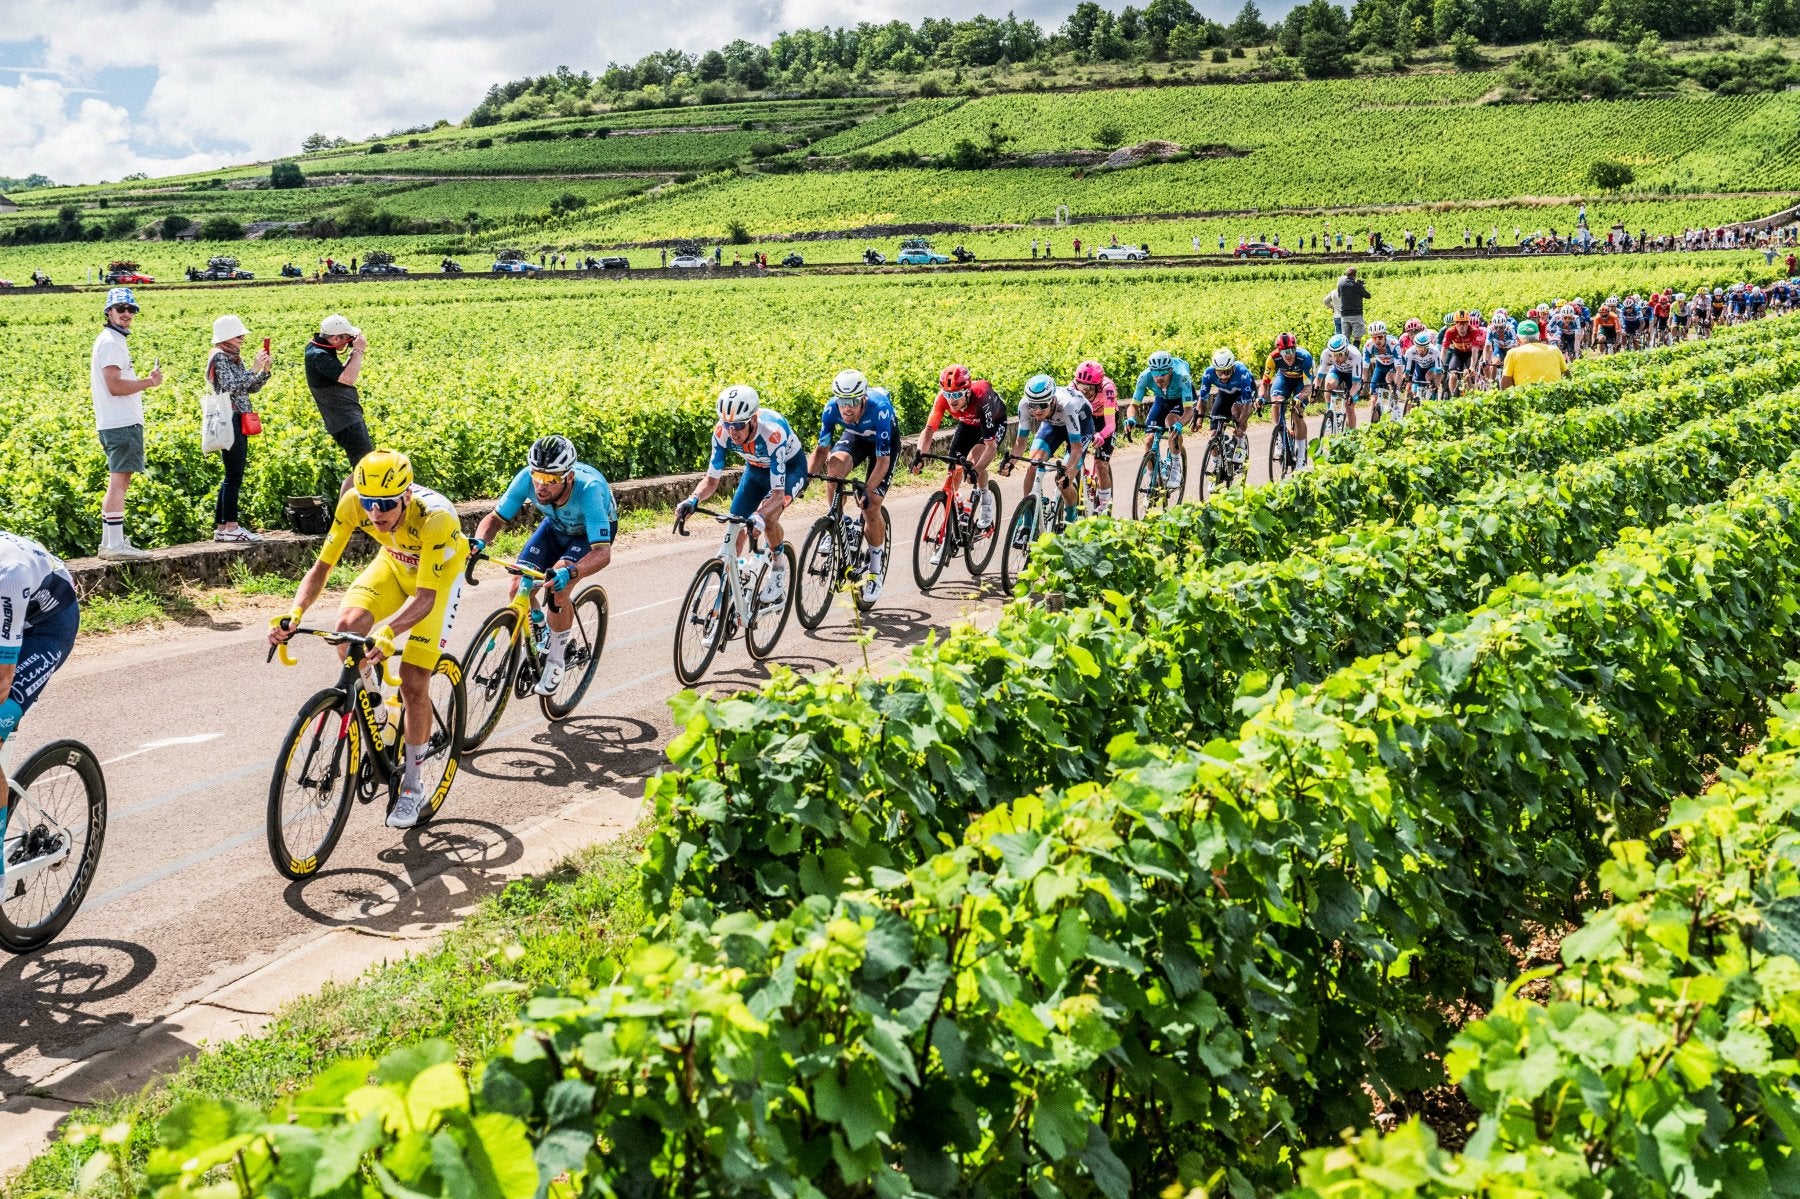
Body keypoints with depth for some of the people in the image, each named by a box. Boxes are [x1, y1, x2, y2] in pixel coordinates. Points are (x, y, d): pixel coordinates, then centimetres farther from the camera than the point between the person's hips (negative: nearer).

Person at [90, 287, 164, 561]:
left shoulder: (116, 340, 21)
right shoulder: (110, 342, -11)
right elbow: (114, 386, -20)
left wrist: (146, 380, 14)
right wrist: (149, 382, -13)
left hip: (122, 423, 11)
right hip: (122, 424, -11)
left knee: (118, 482, 16)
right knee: (118, 481, -12)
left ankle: (108, 543, 22)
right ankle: (115, 545, -14)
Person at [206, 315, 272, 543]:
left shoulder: (234, 358, 18)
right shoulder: (220, 357, -8)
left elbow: (251, 389, 18)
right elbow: (232, 387, -19)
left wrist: (264, 370, 3)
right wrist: (254, 368, -17)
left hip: (238, 422, 9)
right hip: (229, 420, -9)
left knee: (232, 476, 9)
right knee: (234, 475, -9)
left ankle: (221, 528, 12)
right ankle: (231, 526, -7)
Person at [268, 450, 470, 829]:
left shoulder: (435, 517, -40)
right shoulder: (353, 503, -29)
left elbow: (425, 597, -39)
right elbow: (321, 567, -23)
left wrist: (387, 633, -56)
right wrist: (293, 614, -41)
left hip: (439, 573, -4)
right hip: (394, 563, 4)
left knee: (413, 683, -11)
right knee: (348, 625, -27)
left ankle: (413, 787, 6)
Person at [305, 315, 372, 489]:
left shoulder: (320, 349, 11)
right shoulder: (317, 356, -19)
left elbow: (341, 372, 24)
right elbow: (348, 378, -29)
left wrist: (353, 352, 10)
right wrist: (358, 351, -17)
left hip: (350, 417, 11)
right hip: (346, 421, -11)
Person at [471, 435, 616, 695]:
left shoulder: (589, 489, -42)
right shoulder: (527, 478, -31)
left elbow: (603, 552, -46)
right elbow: (495, 518, -18)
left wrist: (569, 573, -64)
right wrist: (479, 541, -40)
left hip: (593, 532, -4)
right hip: (556, 526, 5)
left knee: (557, 588, -28)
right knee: (519, 588, -13)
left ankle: (556, 659, -6)